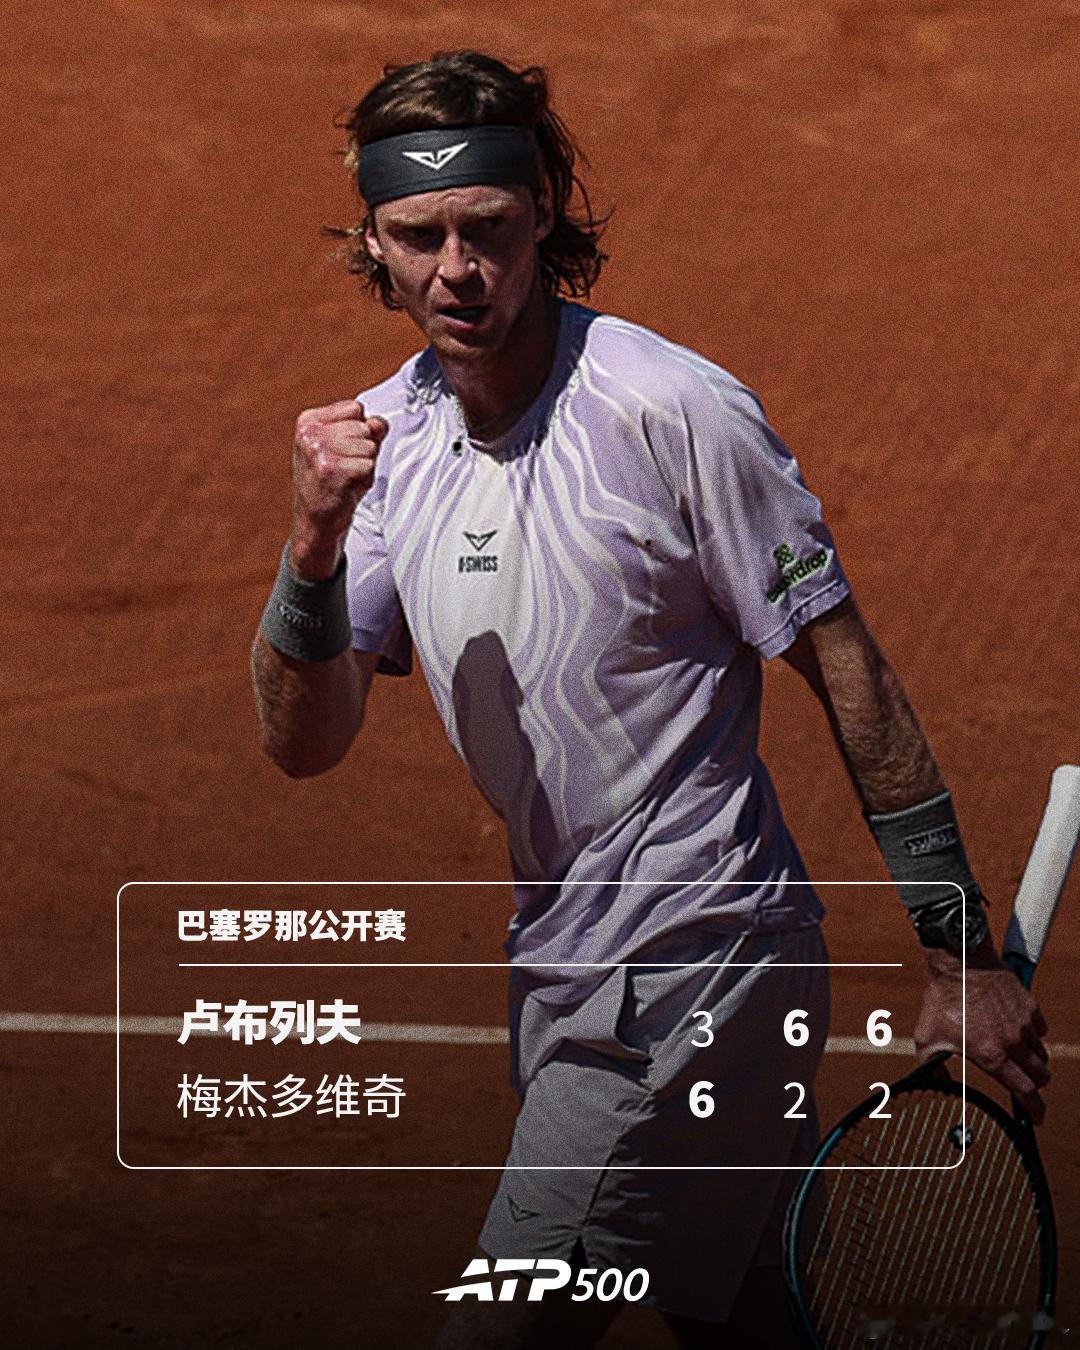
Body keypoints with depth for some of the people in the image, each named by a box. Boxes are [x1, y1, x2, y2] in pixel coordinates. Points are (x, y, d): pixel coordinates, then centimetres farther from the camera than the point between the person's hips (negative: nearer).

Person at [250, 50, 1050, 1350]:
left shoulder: (675, 412, -17)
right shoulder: (387, 437, 2)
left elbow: (846, 670, -12)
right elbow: (303, 743, -1)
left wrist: (962, 956, -12)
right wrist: (315, 545, -21)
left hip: (689, 978, -7)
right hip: (561, 971, 7)